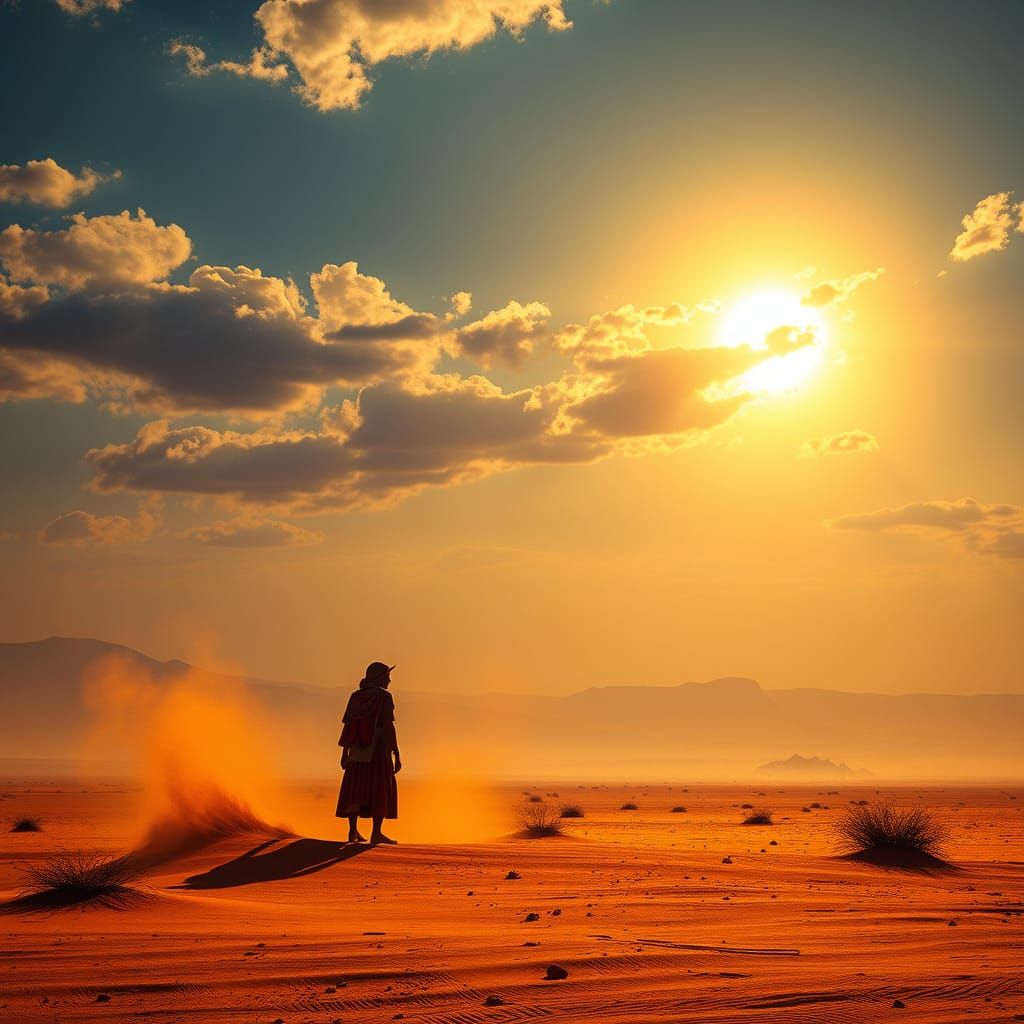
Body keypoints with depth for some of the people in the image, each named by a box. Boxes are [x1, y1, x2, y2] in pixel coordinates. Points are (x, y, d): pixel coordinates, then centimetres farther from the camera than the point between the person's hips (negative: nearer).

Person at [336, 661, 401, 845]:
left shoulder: (355, 697, 6)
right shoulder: (384, 696, -9)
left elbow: (347, 726, 5)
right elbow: (388, 726, -15)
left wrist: (344, 753, 11)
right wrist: (397, 754, -13)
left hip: (358, 750, 5)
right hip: (379, 749, -5)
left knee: (356, 790, 10)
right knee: (381, 791, 0)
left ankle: (353, 830, 5)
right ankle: (376, 833, -5)